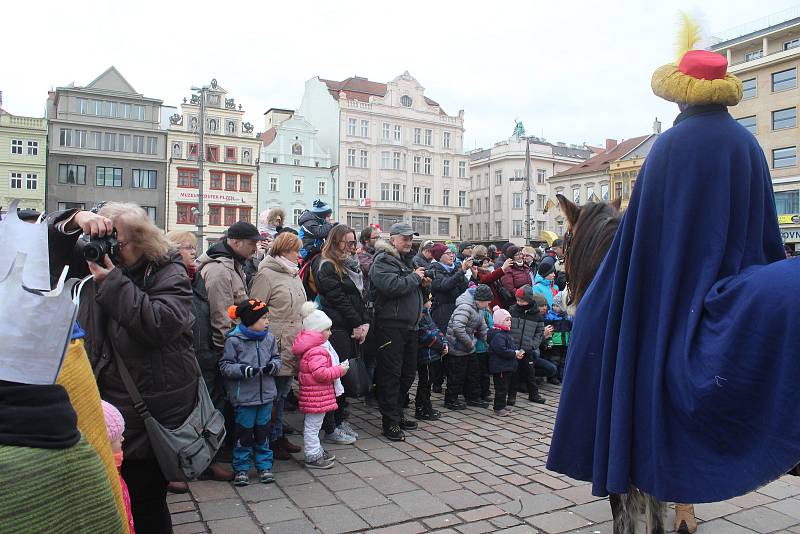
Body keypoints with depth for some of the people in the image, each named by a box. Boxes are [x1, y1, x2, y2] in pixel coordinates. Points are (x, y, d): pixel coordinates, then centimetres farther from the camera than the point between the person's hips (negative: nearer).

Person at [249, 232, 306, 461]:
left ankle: (279, 435, 29)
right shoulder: (266, 275, -10)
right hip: (275, 346, -8)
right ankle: (271, 441, 14)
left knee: (283, 392, 17)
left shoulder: (294, 275, 16)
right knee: (273, 395, 1)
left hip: (293, 346, 8)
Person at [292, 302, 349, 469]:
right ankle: (313, 457, 7)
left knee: (312, 425, 20)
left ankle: (317, 451, 32)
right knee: (313, 425, -1)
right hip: (316, 393, -11)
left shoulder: (316, 347, 11)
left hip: (317, 392, 11)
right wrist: (339, 370, -21)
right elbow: (320, 373, -30)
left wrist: (338, 367, 16)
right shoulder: (316, 351, -23)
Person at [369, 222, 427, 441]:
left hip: (409, 325, 10)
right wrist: (415, 277, -12)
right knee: (391, 374, -4)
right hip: (391, 326, -9)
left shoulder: (406, 259, 20)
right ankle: (390, 423, 3)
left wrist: (422, 283, 12)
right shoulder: (383, 260, -9)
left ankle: (397, 414, 28)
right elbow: (392, 285, -26)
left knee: (408, 373, 15)